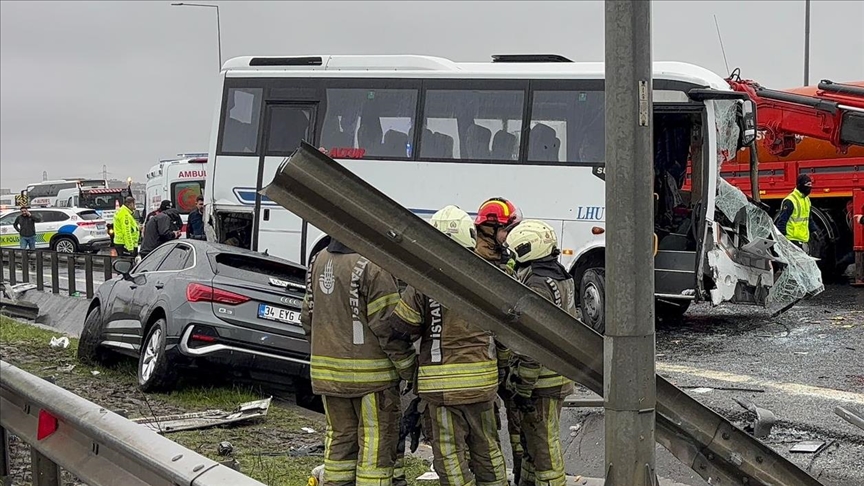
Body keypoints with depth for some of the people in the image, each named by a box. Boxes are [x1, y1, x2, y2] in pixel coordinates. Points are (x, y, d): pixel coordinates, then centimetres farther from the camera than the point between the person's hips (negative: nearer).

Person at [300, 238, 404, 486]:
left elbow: (308, 318, 14)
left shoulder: (319, 261, 8)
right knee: (376, 441, 2)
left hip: (327, 370, 7)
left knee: (339, 436, 17)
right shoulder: (372, 266, -17)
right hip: (369, 372, -7)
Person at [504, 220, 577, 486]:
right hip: (561, 373, 10)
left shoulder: (536, 286, -22)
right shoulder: (562, 278, 10)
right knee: (533, 437, 22)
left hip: (541, 380, -10)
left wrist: (522, 389, -20)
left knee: (543, 444, -1)